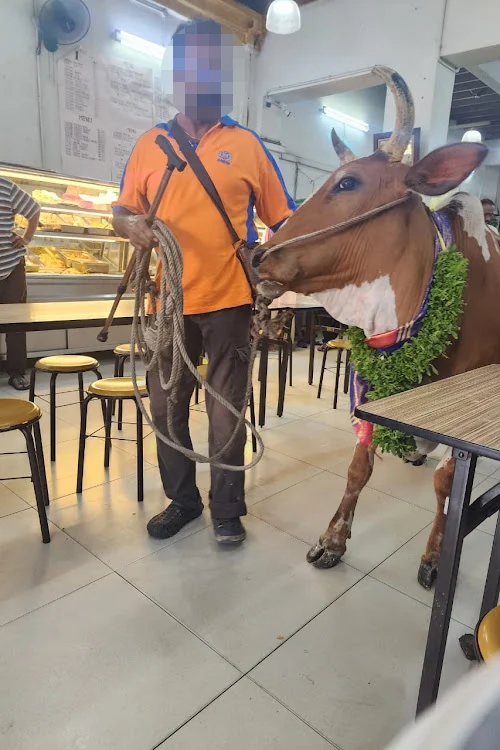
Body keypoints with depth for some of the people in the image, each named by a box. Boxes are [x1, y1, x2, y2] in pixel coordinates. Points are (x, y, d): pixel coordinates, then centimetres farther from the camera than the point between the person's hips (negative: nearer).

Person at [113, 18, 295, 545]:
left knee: (226, 412, 4)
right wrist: (131, 224, -9)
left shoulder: (246, 144, 6)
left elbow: (282, 220, 5)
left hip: (229, 301, -2)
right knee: (165, 407, 10)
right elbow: (121, 212, 13)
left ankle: (227, 509, 23)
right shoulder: (150, 144, 12)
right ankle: (181, 499, 30)